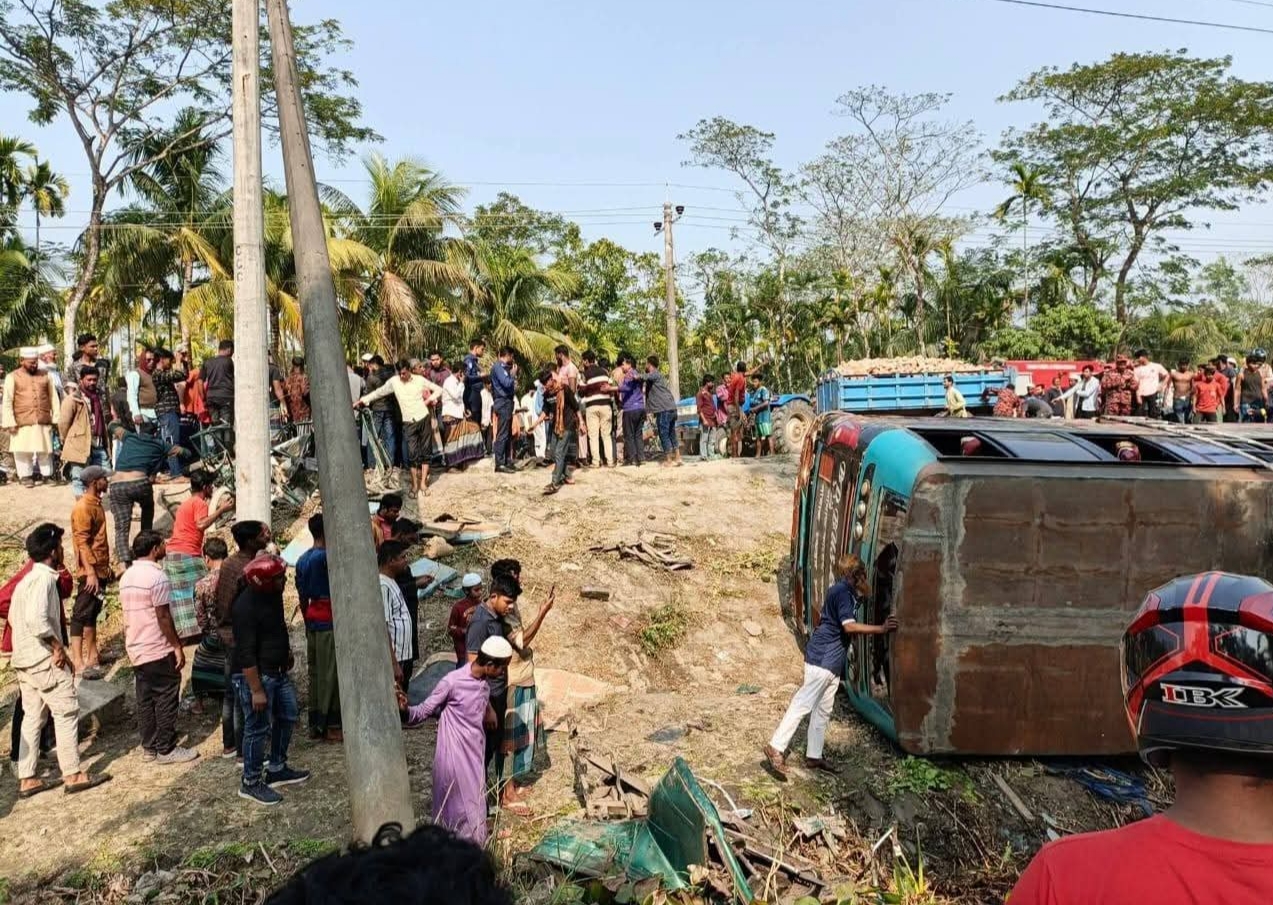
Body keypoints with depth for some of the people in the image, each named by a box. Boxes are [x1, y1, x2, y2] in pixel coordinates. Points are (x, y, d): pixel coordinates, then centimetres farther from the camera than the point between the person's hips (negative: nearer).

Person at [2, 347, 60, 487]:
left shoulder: (45, 376, 11)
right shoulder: (12, 377, 2)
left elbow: (54, 399, 13)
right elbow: (7, 402, -1)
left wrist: (56, 418, 7)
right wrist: (10, 423, -8)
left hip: (44, 423, 2)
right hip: (23, 423, -2)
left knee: (45, 450, 5)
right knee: (23, 451, 1)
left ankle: (47, 475, 14)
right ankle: (25, 476, 11)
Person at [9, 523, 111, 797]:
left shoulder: (27, 579, 13)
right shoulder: (43, 578, -17)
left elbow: (14, 616, 20)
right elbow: (37, 620, -29)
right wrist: (59, 648, -19)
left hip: (24, 658, 10)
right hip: (44, 659, -9)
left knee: (33, 716, 14)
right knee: (67, 712, -1)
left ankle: (27, 779, 19)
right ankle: (73, 774, 4)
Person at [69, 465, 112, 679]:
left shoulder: (96, 504, 13)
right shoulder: (83, 507, -16)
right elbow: (82, 542, -21)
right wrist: (90, 572, -26)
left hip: (100, 569, 10)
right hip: (90, 572, -9)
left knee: (93, 613, 15)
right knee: (82, 614, -7)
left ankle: (92, 655, 23)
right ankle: (78, 662, -6)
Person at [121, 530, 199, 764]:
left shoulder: (127, 577, 9)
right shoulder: (156, 576, -18)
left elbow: (128, 615, 15)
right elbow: (163, 616, -19)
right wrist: (177, 646, -13)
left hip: (136, 650, 9)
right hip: (159, 650, -8)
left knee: (145, 699, 13)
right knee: (166, 699, 1)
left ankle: (149, 747, 20)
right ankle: (166, 749, 7)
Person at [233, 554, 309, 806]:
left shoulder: (273, 595, 1)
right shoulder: (246, 607, -26)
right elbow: (246, 654, -25)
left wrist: (286, 651, 23)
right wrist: (256, 690, -24)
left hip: (278, 671, 10)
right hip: (255, 676, -10)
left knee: (288, 716, 17)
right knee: (258, 728, 1)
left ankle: (277, 769, 32)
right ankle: (251, 783, 17)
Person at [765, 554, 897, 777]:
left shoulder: (848, 591, 16)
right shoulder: (842, 591, -14)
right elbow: (849, 626, -19)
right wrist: (881, 629, -17)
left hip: (832, 660, 10)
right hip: (822, 657, -10)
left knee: (823, 710, 12)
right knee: (803, 703, -11)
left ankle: (814, 756, 18)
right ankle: (776, 748, -10)